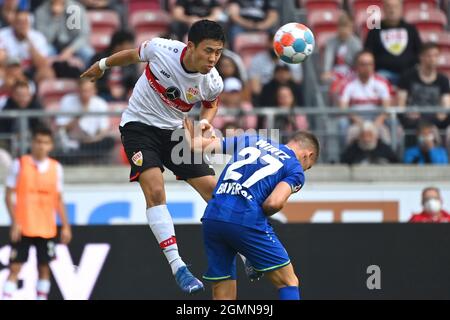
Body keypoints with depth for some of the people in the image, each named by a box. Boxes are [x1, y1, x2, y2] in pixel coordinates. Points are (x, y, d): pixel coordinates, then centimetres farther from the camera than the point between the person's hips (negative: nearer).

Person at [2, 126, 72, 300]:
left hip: (47, 229, 3)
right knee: (15, 268, -7)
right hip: (23, 227, -3)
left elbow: (58, 199, 12)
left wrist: (65, 226, 5)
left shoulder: (56, 167, 6)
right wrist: (15, 222, -12)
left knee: (44, 268, 5)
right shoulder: (20, 164, -3)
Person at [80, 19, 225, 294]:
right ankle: (177, 266, -23)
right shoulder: (160, 49, -24)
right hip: (139, 125, -3)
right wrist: (102, 65, 17)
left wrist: (206, 122, -11)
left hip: (175, 131, 3)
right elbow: (133, 55, 1)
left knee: (214, 189, -3)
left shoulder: (213, 82, -17)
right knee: (155, 190, -23)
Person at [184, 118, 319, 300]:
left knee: (223, 297, 13)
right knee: (289, 283, 8)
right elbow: (274, 202, -8)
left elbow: (196, 145, 24)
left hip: (212, 217, 5)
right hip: (246, 220, -5)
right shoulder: (295, 170, 10)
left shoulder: (252, 141, 24)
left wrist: (192, 139, 47)